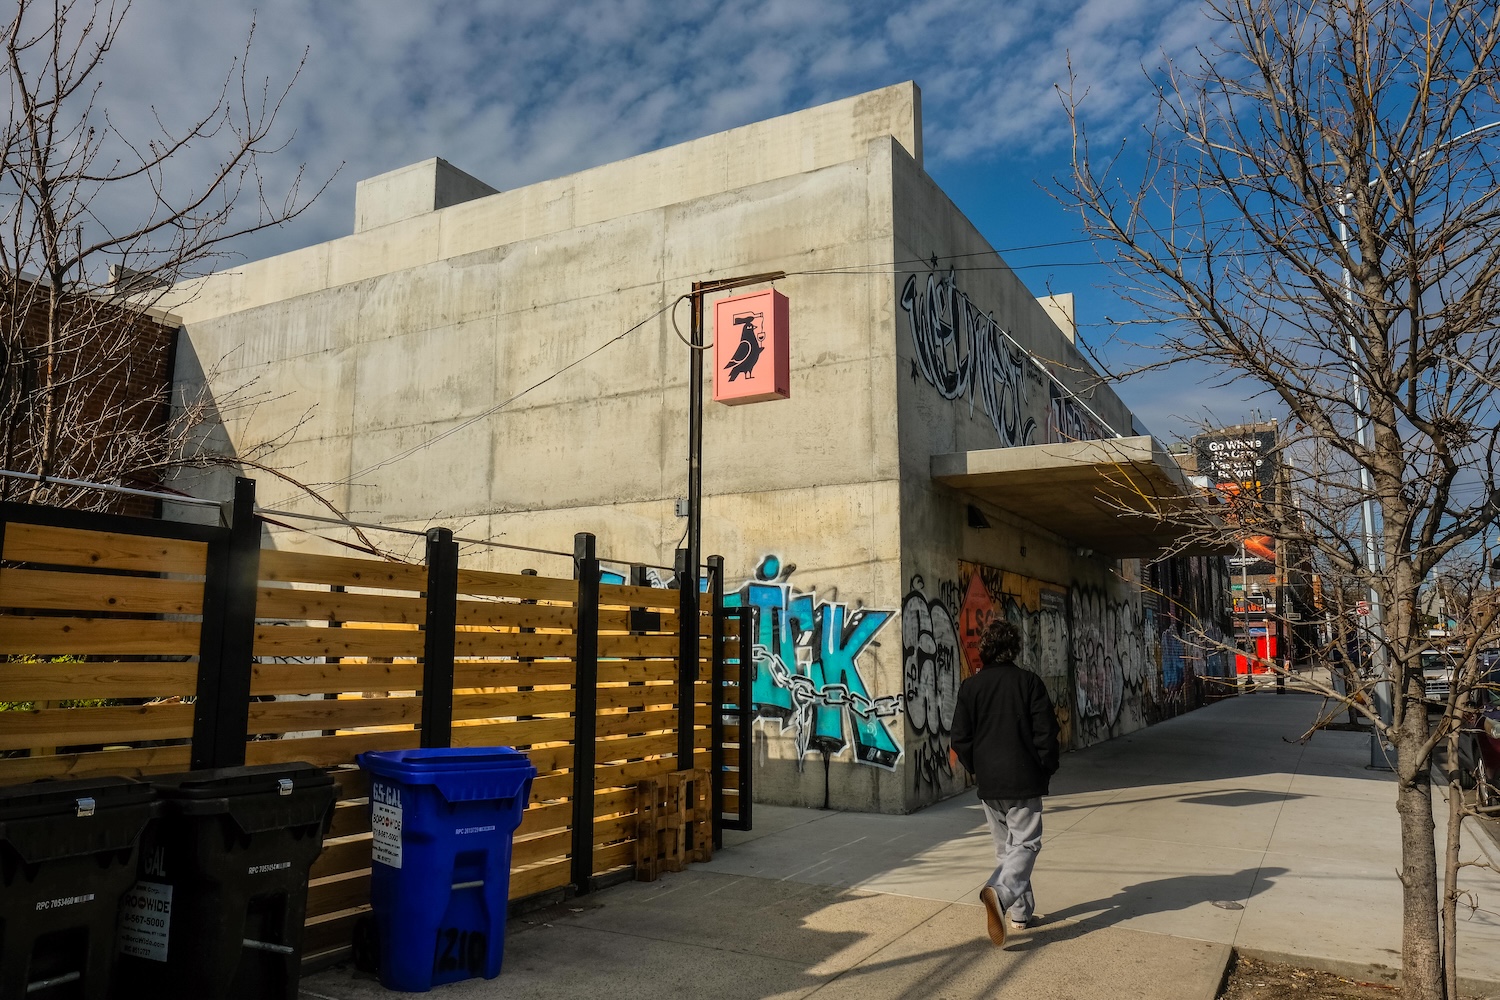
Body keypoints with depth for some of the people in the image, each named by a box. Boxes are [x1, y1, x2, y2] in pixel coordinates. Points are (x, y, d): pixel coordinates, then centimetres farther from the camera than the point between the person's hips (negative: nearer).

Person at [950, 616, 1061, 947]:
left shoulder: (970, 686, -1)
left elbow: (961, 739, -1)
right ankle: (1000, 892, -23)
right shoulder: (1029, 682, -7)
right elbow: (1046, 733, -7)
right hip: (1024, 782, -3)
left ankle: (1021, 912, 22)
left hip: (989, 783, 3)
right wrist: (1046, 770, 8)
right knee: (1026, 844, 1)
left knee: (1005, 847, 17)